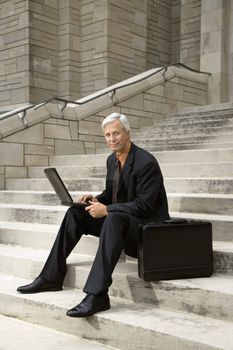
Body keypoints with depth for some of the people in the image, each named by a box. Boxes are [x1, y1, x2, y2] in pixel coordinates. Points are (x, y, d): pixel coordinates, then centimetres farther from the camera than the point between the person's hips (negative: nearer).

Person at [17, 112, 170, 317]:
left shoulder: (146, 162, -19)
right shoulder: (112, 160, 8)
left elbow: (144, 206, -23)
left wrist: (106, 209, -24)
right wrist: (97, 199, -3)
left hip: (147, 223, -9)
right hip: (118, 219, 9)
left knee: (113, 219, -39)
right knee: (75, 214, -1)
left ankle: (97, 295, -41)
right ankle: (51, 277, 2)